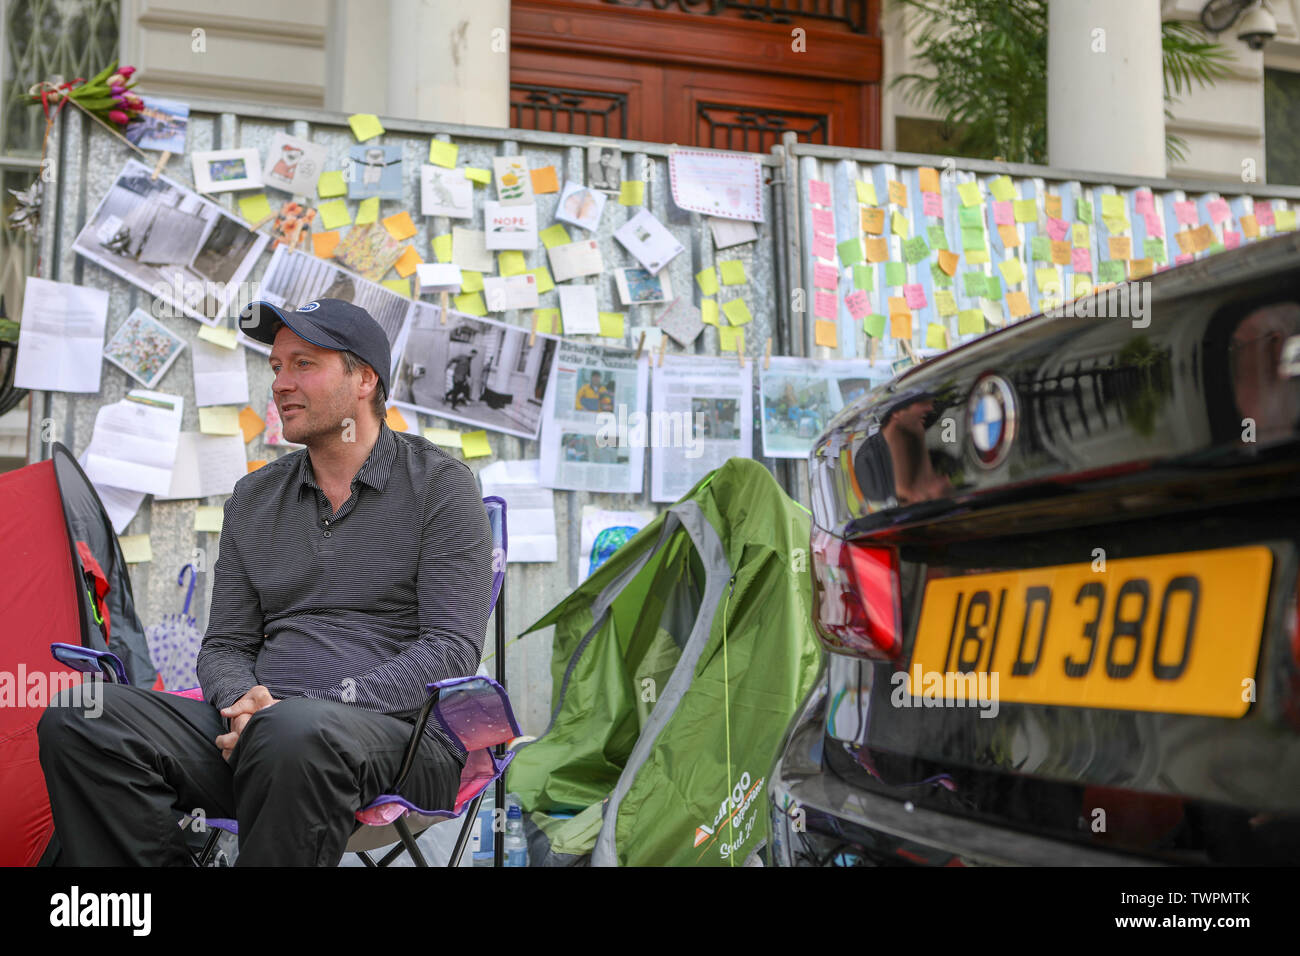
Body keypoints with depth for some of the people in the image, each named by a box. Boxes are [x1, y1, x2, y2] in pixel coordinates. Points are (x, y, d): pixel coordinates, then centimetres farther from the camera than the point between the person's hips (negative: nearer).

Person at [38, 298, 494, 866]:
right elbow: (225, 644, 20)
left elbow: (451, 649, -5)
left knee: (298, 735, -41)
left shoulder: (439, 484, 3)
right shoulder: (253, 499, 20)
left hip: (401, 732, -5)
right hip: (257, 733, 5)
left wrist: (317, 705, -15)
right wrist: (243, 702, -6)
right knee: (77, 718, -18)